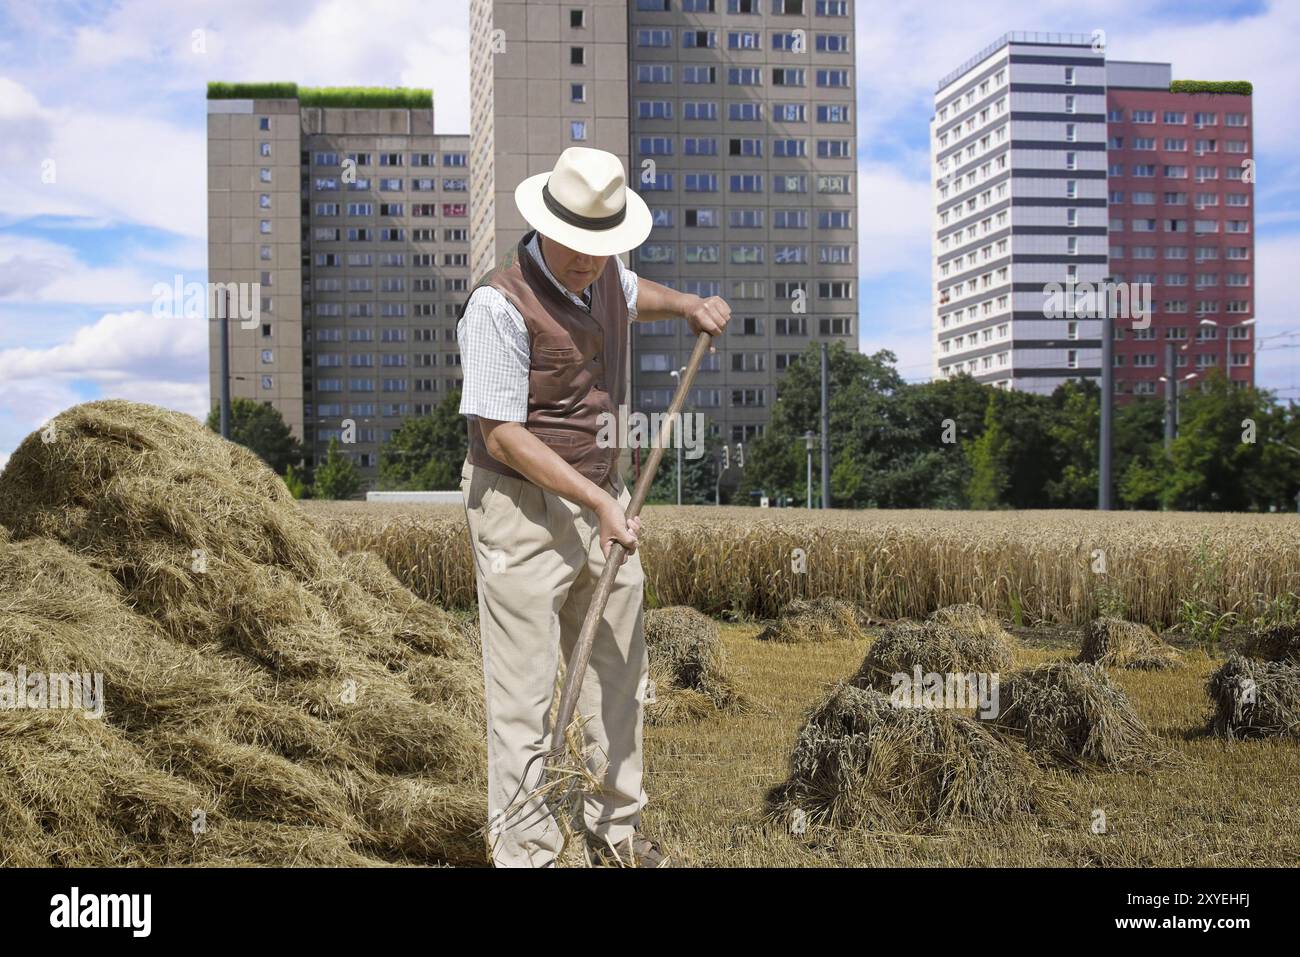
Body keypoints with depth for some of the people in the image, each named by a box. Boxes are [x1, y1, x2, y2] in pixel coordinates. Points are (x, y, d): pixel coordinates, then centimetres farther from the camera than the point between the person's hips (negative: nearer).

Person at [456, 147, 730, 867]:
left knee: (619, 677, 17)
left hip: (603, 495, 8)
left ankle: (615, 830, 34)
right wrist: (598, 503, -22)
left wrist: (690, 307, 12)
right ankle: (523, 853, 8)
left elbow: (632, 295, 32)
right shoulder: (500, 303, -19)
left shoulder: (603, 276, 5)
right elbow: (501, 433, -21)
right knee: (523, 697, -4)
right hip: (523, 510, -8)